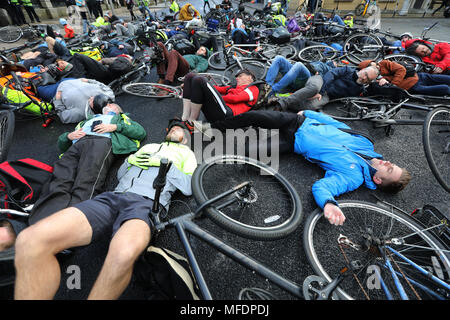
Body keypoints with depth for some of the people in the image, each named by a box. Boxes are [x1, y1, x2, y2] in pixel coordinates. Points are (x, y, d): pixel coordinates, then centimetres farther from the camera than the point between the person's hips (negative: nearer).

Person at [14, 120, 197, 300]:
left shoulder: (186, 152, 26)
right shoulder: (149, 146, 37)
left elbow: (188, 188, 9)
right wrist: (130, 160, 13)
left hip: (147, 203, -4)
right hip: (114, 197, 5)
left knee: (123, 254, -40)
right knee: (31, 240, -22)